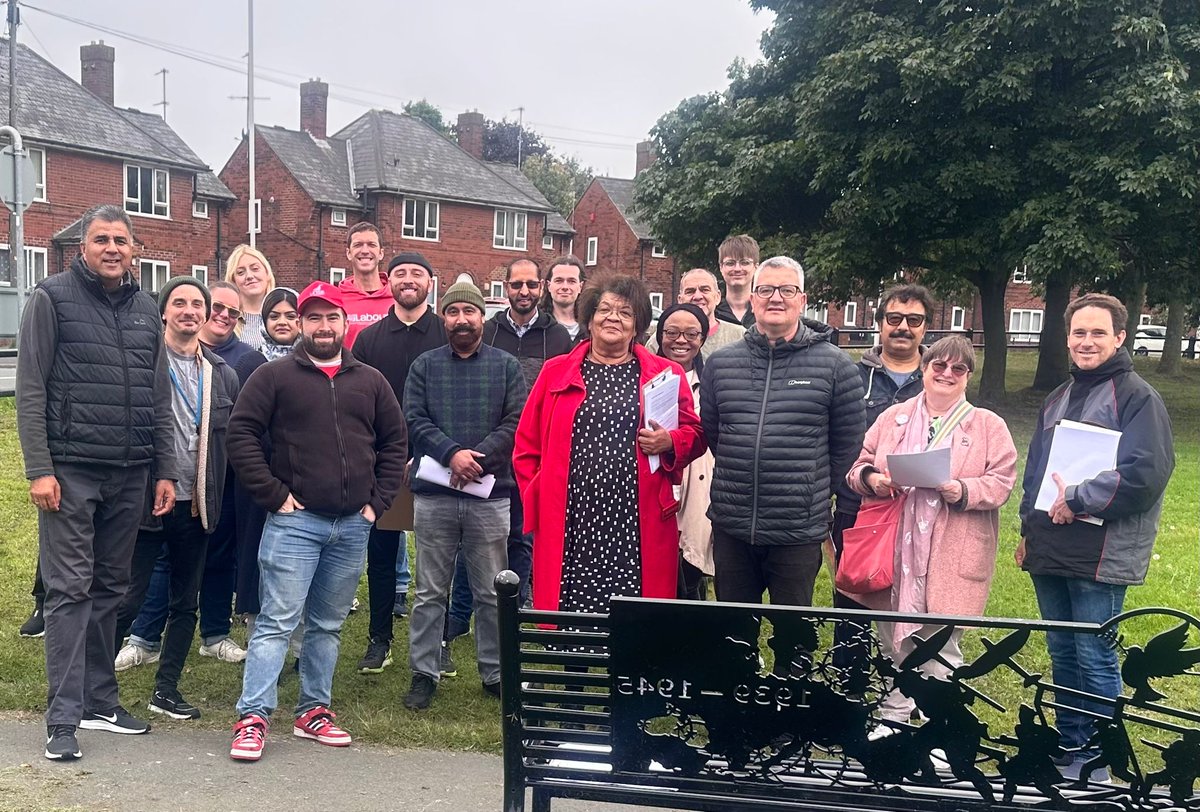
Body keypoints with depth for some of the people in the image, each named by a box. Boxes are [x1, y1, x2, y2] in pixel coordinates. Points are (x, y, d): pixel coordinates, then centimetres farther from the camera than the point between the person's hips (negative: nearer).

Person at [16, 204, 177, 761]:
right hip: (71, 469, -5)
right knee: (69, 590, -4)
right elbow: (30, 390, -6)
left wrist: (166, 470, 10)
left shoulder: (147, 310, 13)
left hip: (130, 475, 5)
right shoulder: (52, 298, -2)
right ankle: (63, 719, 1)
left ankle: (100, 700, 20)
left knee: (110, 588, 10)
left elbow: (159, 398, 15)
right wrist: (38, 469, -13)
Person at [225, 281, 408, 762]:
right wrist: (274, 494, -10)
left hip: (353, 526, 4)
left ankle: (314, 711, 23)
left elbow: (395, 441, 16)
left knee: (328, 625, 13)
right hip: (295, 521, -4)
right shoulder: (275, 376, 0)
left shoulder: (370, 382, 12)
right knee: (277, 621, -5)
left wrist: (378, 500, 7)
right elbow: (241, 434, -6)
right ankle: (253, 717, 0)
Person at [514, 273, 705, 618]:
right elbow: (527, 446, 13)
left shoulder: (667, 374, 9)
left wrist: (669, 442, -7)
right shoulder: (556, 372, 11)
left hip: (639, 528, 0)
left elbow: (695, 434, 14)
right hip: (570, 529, 0)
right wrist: (537, 500, 5)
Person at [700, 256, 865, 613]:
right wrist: (739, 479, 11)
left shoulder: (835, 366, -3)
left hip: (798, 532, -2)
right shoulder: (719, 363, 5)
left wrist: (813, 489, 5)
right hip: (731, 528, 3)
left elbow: (848, 443, 3)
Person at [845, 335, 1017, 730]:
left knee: (942, 648, 4)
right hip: (893, 552, 3)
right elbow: (858, 465, 12)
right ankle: (892, 719, 28)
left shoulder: (989, 426, 4)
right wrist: (871, 479, -11)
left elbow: (1001, 481, -2)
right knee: (893, 642, 12)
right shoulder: (892, 418, 11)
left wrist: (964, 492, -20)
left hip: (950, 560, -2)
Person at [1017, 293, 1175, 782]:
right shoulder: (1058, 399, 17)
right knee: (1062, 653, 15)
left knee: (1094, 659, -2)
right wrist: (1028, 530, 18)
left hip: (1100, 557, -7)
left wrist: (1079, 501, -15)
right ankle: (1068, 744, 28)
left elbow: (1146, 474, -18)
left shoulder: (1137, 398, -7)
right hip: (1050, 552, 7)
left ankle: (1094, 759, 11)